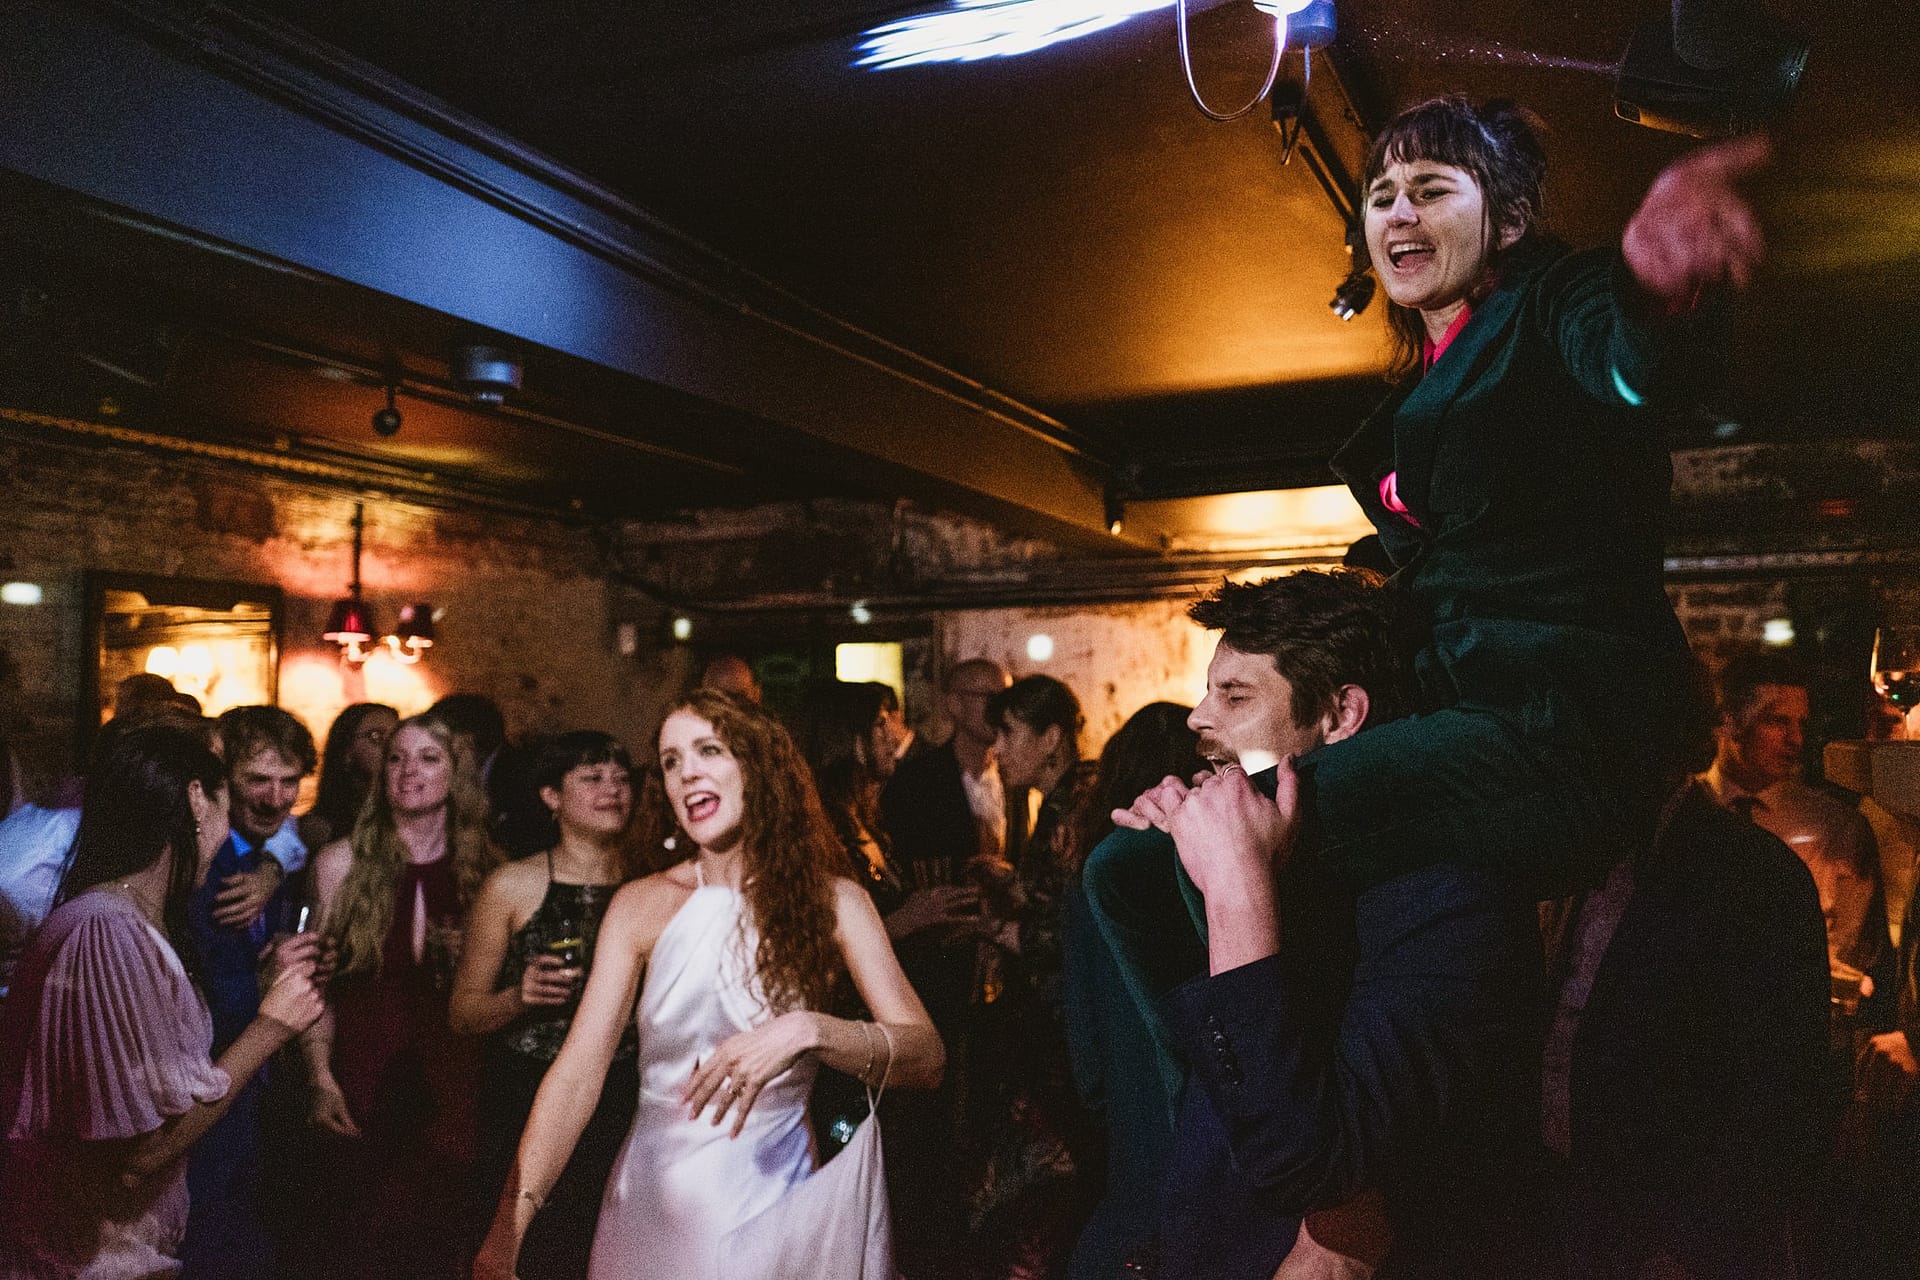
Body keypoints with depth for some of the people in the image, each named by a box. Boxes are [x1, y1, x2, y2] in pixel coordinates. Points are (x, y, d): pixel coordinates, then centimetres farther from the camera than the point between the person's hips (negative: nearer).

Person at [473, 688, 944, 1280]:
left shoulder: (832, 899, -9)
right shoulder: (640, 905, -6)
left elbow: (924, 1056, -16)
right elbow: (578, 1072, -12)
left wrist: (808, 1031, -33)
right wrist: (506, 1230, -23)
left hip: (776, 1202, -1)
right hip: (655, 1201, 2)